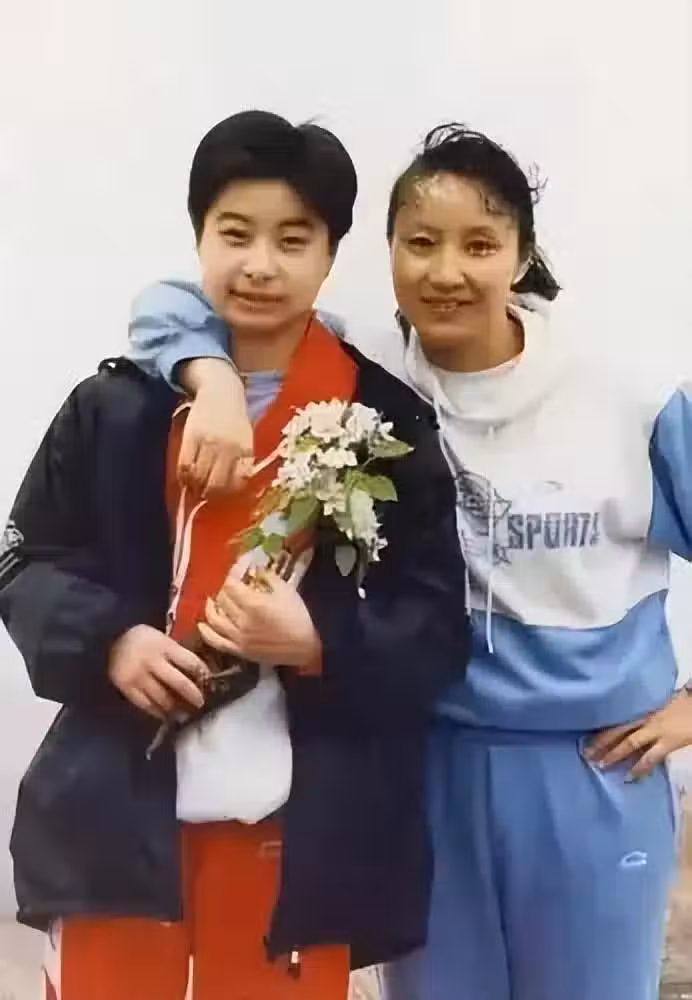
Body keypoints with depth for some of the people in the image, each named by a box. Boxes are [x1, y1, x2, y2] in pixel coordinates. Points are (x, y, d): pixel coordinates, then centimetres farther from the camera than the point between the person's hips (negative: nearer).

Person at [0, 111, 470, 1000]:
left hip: (301, 832, -1)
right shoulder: (115, 406, 1)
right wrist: (109, 641, -13)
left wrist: (318, 644, -20)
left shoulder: (388, 423, -4)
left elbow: (437, 627, -2)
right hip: (120, 819, 1)